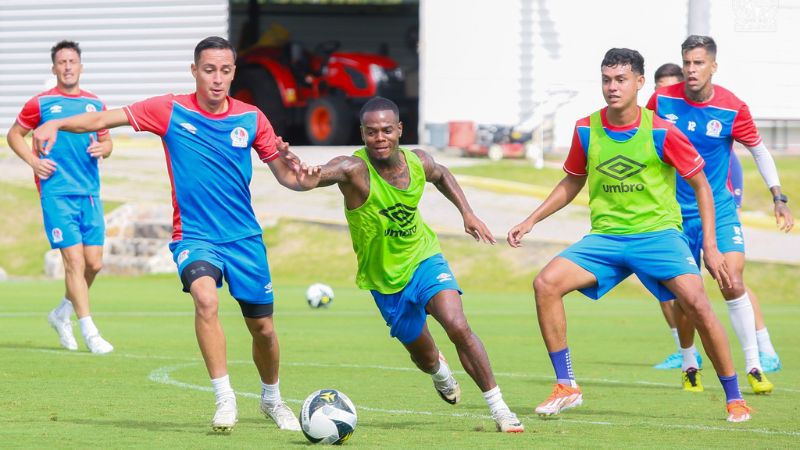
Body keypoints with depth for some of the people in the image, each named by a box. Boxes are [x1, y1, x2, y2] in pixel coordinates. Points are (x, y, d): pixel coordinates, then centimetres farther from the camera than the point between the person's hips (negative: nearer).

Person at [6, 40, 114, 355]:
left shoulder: (95, 104, 11)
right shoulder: (41, 103, 0)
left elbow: (106, 142, 22)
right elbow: (14, 135, 10)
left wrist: (102, 148, -2)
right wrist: (33, 161, -6)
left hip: (90, 193, 5)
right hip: (57, 193, -5)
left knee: (94, 263, 4)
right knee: (75, 261, -10)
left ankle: (62, 314, 28)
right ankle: (89, 332, -5)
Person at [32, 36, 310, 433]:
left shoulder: (251, 118, 0)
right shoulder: (170, 111, -5)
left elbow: (286, 176, 5)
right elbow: (105, 118, -9)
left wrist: (295, 170, -19)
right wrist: (55, 124, -25)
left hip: (244, 237, 3)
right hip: (194, 236, -3)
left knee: (263, 329, 9)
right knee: (206, 298, -32)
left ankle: (272, 400, 38)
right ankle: (225, 399, -23)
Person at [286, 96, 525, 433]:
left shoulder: (418, 162, -12)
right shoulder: (355, 169, -27)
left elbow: (440, 175, 15)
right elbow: (318, 176, -50)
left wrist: (467, 213, 7)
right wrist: (306, 176, -73)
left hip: (424, 258, 1)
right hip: (384, 278, -1)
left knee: (458, 326, -24)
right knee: (423, 355, 16)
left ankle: (499, 408, -13)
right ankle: (439, 370, 56)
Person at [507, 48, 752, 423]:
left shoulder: (661, 133, -9)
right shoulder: (586, 131, 1)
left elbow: (701, 186, 0)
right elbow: (572, 183, 19)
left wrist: (710, 246, -5)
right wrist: (531, 221, 11)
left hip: (658, 233, -3)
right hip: (605, 236, 3)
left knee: (696, 303, -23)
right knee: (546, 283, -17)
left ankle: (734, 398, -6)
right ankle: (566, 387, -6)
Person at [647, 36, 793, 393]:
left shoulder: (733, 109, -10)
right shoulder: (662, 100, -7)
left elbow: (759, 150, 4)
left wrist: (778, 197, -2)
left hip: (719, 210, -1)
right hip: (675, 212, 1)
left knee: (733, 284, -15)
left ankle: (754, 367, -6)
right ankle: (689, 367, 23)